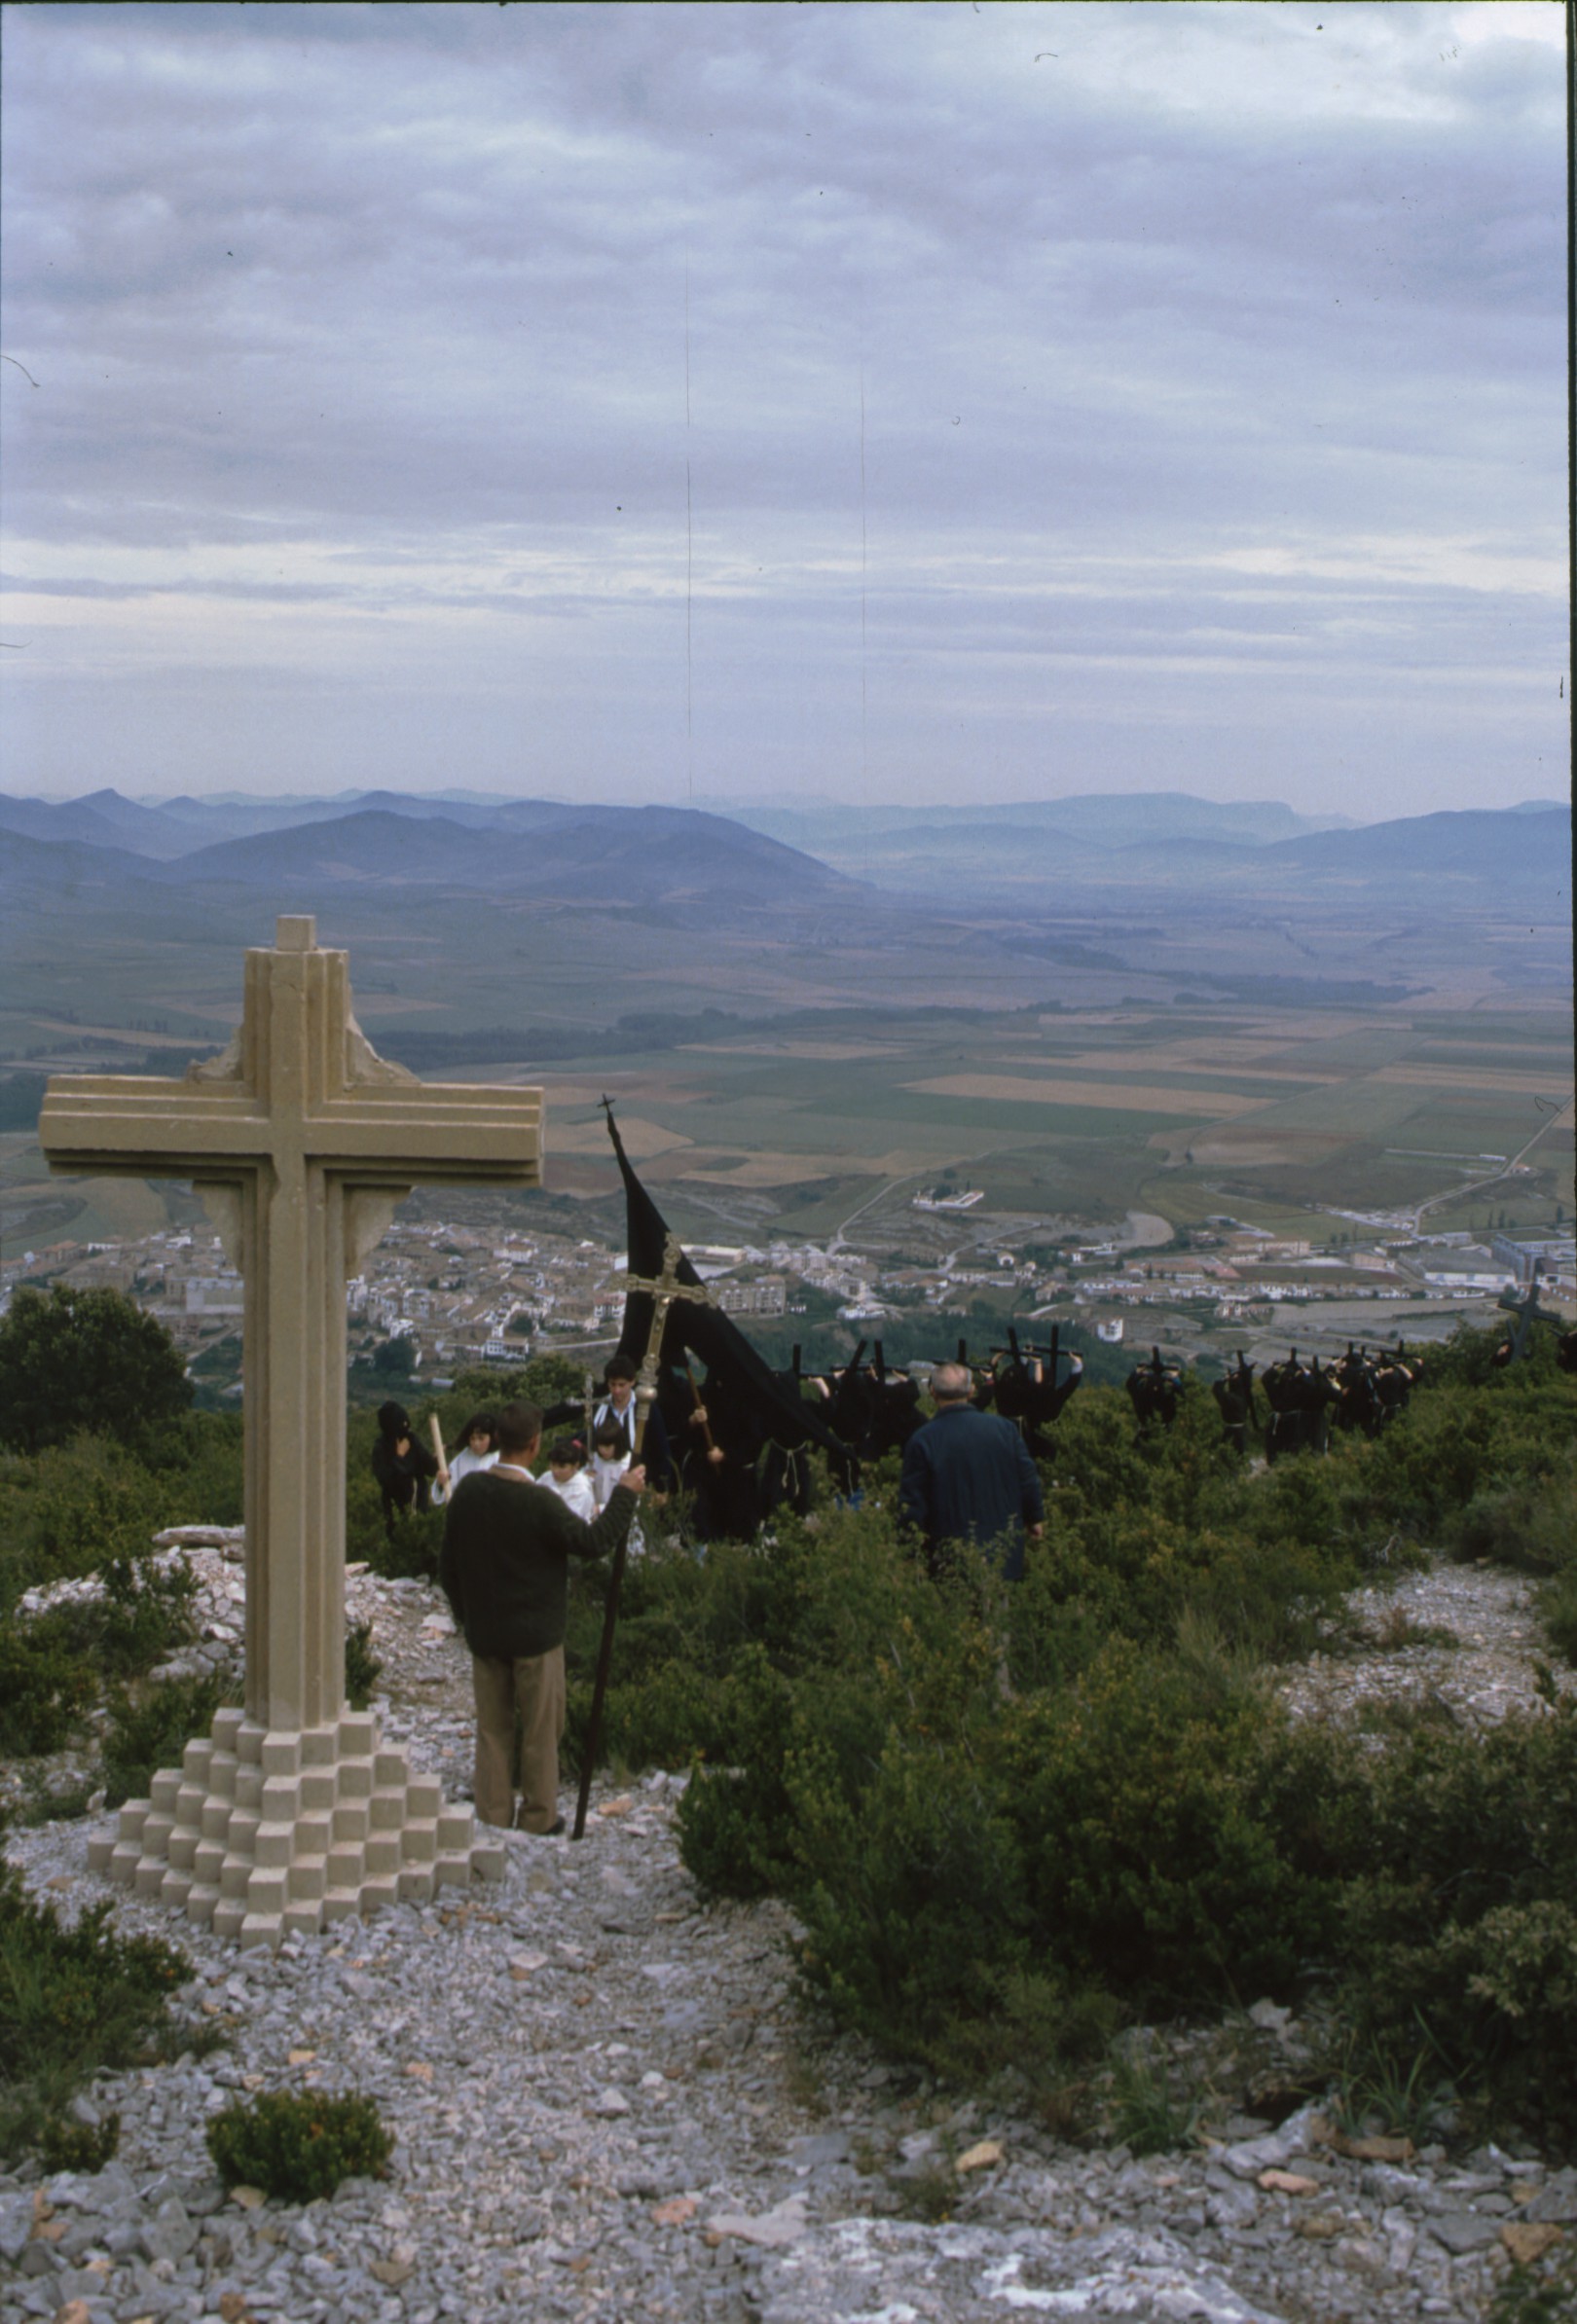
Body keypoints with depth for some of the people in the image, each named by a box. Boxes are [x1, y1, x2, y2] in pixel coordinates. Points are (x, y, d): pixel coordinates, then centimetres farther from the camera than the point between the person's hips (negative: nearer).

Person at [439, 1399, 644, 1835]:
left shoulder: (468, 1489, -4)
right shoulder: (539, 1502, -23)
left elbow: (448, 1564, 5)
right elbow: (594, 1542, -16)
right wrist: (626, 1494, -5)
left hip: (484, 1632, 5)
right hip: (535, 1635, -5)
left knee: (491, 1728, 15)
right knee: (540, 1731, 10)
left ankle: (492, 1813, 22)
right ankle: (538, 1817, 20)